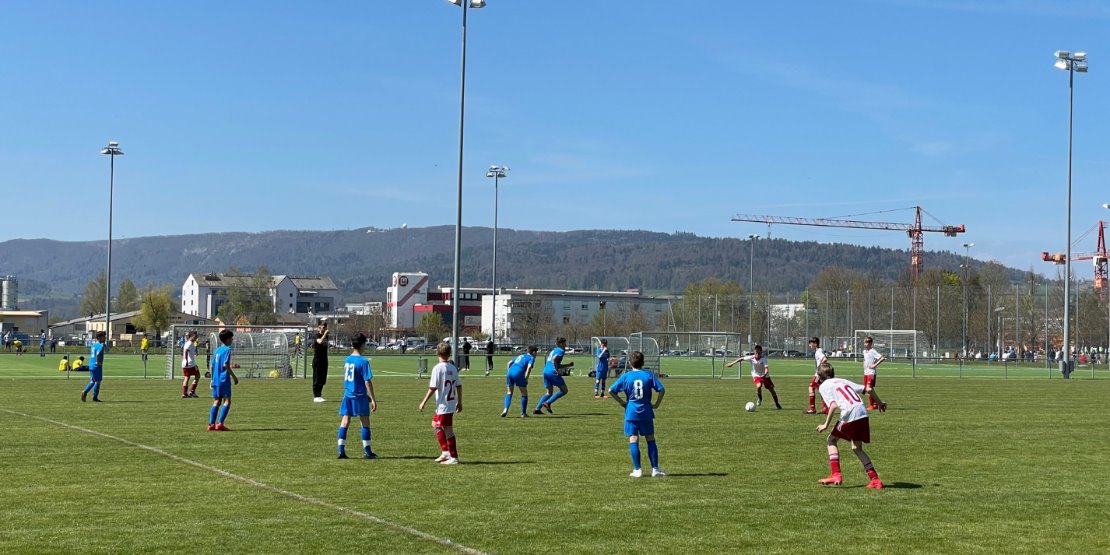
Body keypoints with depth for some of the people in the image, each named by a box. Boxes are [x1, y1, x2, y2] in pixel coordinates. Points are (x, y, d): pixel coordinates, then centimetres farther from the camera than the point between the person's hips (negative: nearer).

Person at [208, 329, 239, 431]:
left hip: (216, 380, 8)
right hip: (224, 380, -8)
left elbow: (212, 365, 15)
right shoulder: (227, 349, -8)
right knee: (227, 401, -4)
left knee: (216, 401, 10)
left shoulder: (217, 350, 15)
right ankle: (220, 423, -13)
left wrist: (212, 379, 21)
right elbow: (225, 364, -17)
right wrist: (234, 376, -10)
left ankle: (211, 424, 5)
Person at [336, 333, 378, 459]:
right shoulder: (363, 362, -14)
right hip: (359, 396, -5)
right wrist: (373, 399, -11)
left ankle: (341, 450, 2)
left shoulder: (347, 360, 7)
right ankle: (367, 451, 8)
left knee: (344, 422, 5)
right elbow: (367, 382, -16)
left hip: (347, 395, 6)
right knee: (365, 422, 6)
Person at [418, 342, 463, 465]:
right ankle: (445, 452, 19)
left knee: (448, 430, -2)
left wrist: (424, 402, -9)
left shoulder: (438, 368, -14)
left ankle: (454, 458, 2)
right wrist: (459, 402, 18)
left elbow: (433, 388, -17)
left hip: (443, 405, -8)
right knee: (435, 424, 21)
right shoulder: (453, 368, 6)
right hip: (451, 403, 8)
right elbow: (459, 386, 9)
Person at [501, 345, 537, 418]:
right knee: (524, 394, 10)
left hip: (510, 372, 6)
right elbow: (529, 367, -6)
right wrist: (526, 378, -3)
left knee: (509, 393, 17)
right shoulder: (531, 358, 13)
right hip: (518, 373, -5)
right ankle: (523, 413, 12)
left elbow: (509, 363, 25)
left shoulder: (520, 356, 32)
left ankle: (506, 409, -3)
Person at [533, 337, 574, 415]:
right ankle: (547, 402, -10)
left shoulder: (553, 350, 24)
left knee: (549, 393, 18)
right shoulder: (560, 351, -3)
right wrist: (557, 370, -18)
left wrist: (568, 365, 30)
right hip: (552, 372, -9)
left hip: (546, 371, 9)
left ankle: (537, 409, 7)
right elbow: (554, 359, -22)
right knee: (564, 390, 0)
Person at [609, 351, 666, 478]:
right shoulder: (649, 375, -1)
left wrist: (621, 402, 3)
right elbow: (662, 390, -7)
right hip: (646, 412, 1)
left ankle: (637, 470, -1)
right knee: (650, 440, 7)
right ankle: (655, 469, 7)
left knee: (633, 440, 2)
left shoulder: (626, 376, -2)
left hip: (631, 412, -1)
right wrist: (656, 404, 2)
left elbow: (611, 390, -5)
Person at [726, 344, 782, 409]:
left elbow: (766, 368, -37)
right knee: (759, 386, -29)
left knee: (772, 389, 2)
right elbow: (741, 358, -6)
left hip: (765, 376, 0)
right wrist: (732, 363, -5)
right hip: (756, 375, 0)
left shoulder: (764, 359, -26)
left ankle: (777, 404, 23)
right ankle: (759, 398, 2)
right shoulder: (751, 358, -20)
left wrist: (765, 374, -57)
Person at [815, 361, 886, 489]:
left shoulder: (823, 386, 9)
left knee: (831, 440, 17)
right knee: (857, 448, 19)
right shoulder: (843, 381, 28)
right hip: (863, 413, 6)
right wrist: (879, 402, 36)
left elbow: (833, 405, -8)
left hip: (849, 415, -6)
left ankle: (836, 474, 7)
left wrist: (826, 425, -3)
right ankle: (875, 480, 11)